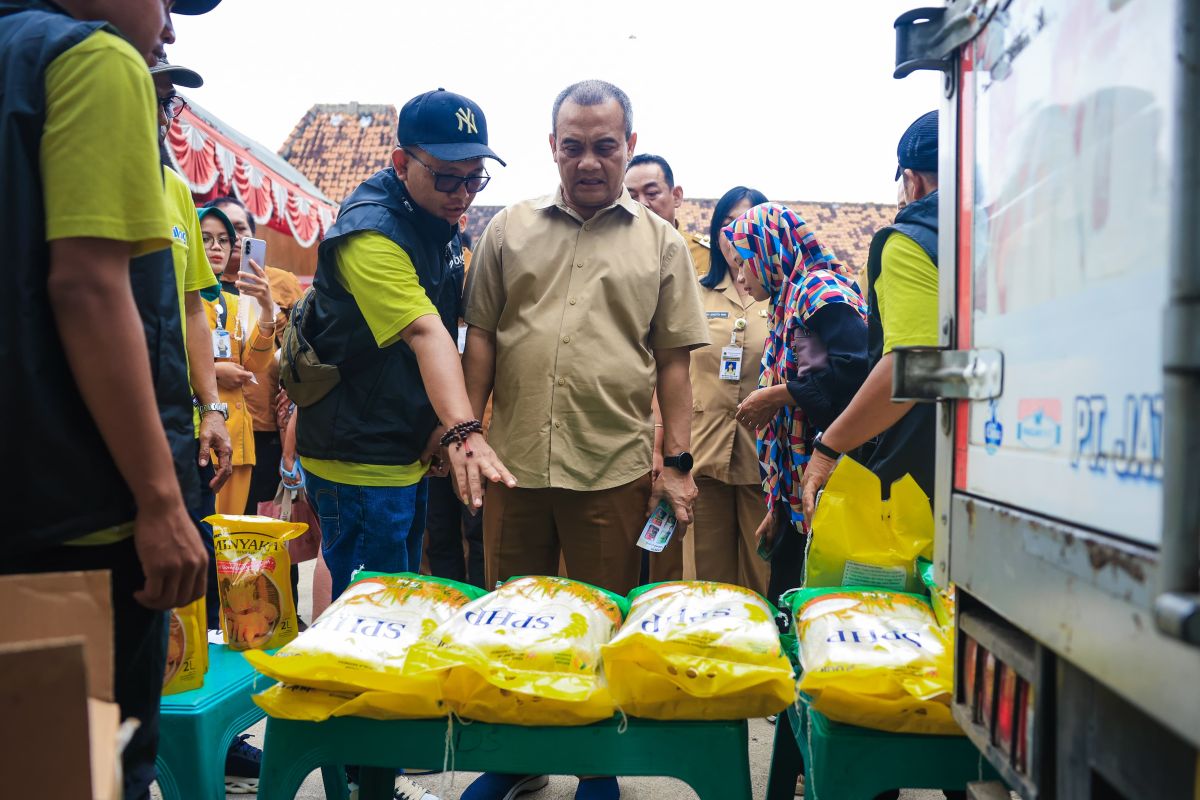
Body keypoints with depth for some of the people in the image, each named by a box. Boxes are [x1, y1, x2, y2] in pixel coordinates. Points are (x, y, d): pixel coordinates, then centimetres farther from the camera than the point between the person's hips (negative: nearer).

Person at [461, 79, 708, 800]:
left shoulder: (661, 242, 7)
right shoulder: (510, 230, 10)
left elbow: (674, 361, 5)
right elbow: (481, 339, 11)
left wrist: (679, 463, 0)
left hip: (615, 469, -1)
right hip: (515, 461, 2)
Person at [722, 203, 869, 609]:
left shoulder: (819, 288, -6)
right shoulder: (789, 304, 22)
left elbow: (856, 367, -24)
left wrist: (775, 395, -12)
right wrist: (778, 507, 20)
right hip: (798, 492, 9)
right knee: (783, 599, 11)